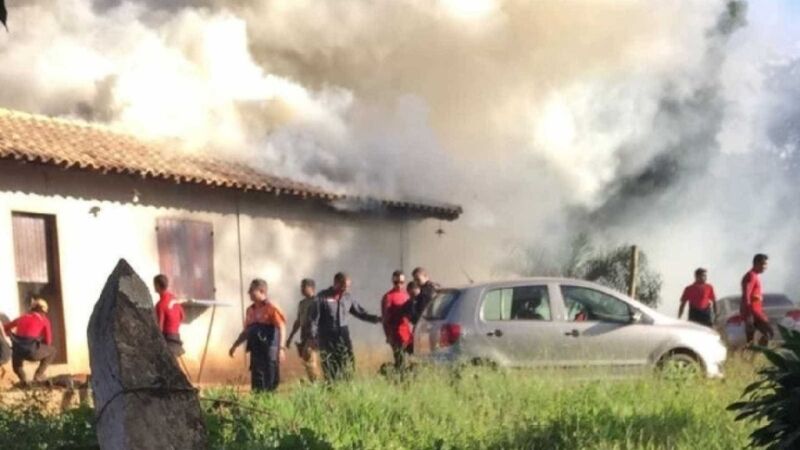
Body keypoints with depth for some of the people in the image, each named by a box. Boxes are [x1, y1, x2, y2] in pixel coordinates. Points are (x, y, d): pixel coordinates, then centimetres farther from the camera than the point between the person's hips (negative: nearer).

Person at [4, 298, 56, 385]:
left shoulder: (23, 317, 24)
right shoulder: (44, 320, 14)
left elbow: (4, 328, 29)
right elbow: (48, 341, 13)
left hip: (17, 350, 5)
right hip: (31, 351, -5)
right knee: (52, 351, 25)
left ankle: (23, 379, 16)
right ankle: (38, 375, 15)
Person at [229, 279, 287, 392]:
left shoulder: (271, 308, -7)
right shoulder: (250, 310, 15)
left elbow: (281, 328, -13)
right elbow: (247, 331, 24)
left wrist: (281, 348, -23)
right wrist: (235, 346, 24)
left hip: (269, 351, -7)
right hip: (255, 351, 7)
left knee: (270, 382, -5)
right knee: (257, 382, 7)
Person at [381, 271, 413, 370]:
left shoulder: (406, 295, 13)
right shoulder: (388, 297, -7)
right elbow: (385, 318, -9)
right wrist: (388, 335, -13)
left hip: (408, 334, 7)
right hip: (397, 335, -7)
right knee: (400, 362, -7)